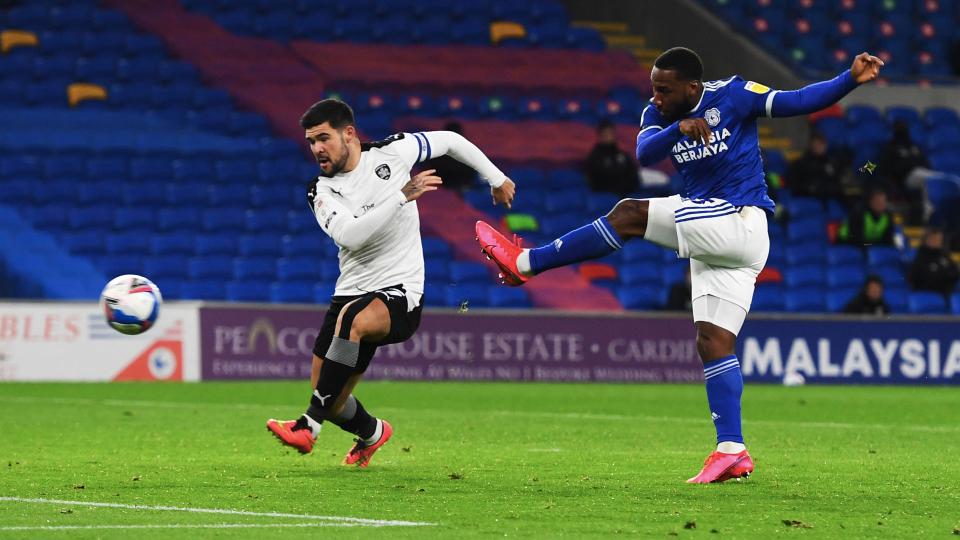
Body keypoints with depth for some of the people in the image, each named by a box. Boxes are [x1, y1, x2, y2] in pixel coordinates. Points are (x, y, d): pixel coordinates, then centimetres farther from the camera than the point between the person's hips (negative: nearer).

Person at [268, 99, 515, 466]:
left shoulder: (393, 153, -3)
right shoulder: (321, 192, 0)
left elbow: (450, 141, 13)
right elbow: (351, 236, -19)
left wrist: (496, 179, 21)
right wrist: (402, 196, -24)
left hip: (400, 291, -4)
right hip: (351, 294, 4)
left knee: (354, 319, -38)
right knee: (330, 399, 1)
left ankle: (309, 427, -38)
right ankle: (372, 432, 38)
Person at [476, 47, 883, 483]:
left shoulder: (731, 96, -5)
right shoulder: (659, 115, 9)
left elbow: (797, 102, -5)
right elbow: (644, 153, -10)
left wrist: (850, 80, -17)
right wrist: (679, 129, -29)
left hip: (738, 223, -8)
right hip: (713, 241, 8)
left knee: (629, 215, -15)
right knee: (713, 343, 1)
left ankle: (525, 263, -10)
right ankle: (731, 452, -2)